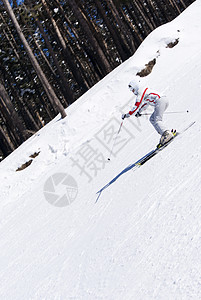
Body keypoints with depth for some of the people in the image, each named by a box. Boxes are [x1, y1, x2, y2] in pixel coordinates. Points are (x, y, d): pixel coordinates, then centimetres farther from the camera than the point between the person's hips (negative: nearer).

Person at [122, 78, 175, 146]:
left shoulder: (140, 94, -2)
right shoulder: (144, 91, 27)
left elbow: (136, 107, -5)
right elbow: (146, 104, 39)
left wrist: (127, 115, 3)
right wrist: (139, 112, 37)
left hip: (160, 101, -10)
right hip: (164, 100, 10)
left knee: (156, 120, -18)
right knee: (152, 119, 12)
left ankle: (167, 133, -35)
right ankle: (164, 133, 1)